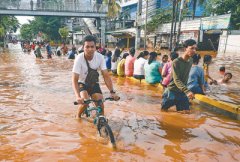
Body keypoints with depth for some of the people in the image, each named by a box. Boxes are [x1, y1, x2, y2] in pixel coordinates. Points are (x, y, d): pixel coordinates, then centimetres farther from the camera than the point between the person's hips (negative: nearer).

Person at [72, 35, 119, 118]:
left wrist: (112, 92, -31)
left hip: (94, 84, 2)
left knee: (100, 104, -13)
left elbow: (106, 75, -20)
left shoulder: (100, 57, -21)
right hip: (82, 84, -2)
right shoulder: (79, 58, -28)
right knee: (85, 102, -26)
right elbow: (74, 79, -32)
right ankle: (78, 116, 7)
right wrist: (78, 96, -46)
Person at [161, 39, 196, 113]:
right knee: (164, 110, 7)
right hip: (172, 91, -5)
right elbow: (176, 80, -27)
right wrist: (187, 91, -38)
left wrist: (185, 90, 16)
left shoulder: (191, 61, 0)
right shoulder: (176, 62, -22)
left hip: (182, 92, 6)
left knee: (186, 111, 2)